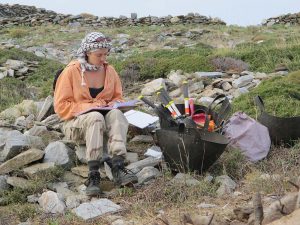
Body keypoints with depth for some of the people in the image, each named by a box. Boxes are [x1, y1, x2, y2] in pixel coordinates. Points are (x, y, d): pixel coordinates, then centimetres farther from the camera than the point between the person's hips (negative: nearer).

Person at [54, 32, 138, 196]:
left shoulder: (109, 70, 6)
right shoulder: (71, 71, -6)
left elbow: (118, 97, 18)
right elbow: (61, 106, -7)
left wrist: (114, 104, -6)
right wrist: (88, 107, -18)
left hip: (103, 119, 3)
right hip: (75, 122, -3)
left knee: (116, 114, -31)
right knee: (95, 117, -37)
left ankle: (118, 168, -45)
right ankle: (93, 175, -45)